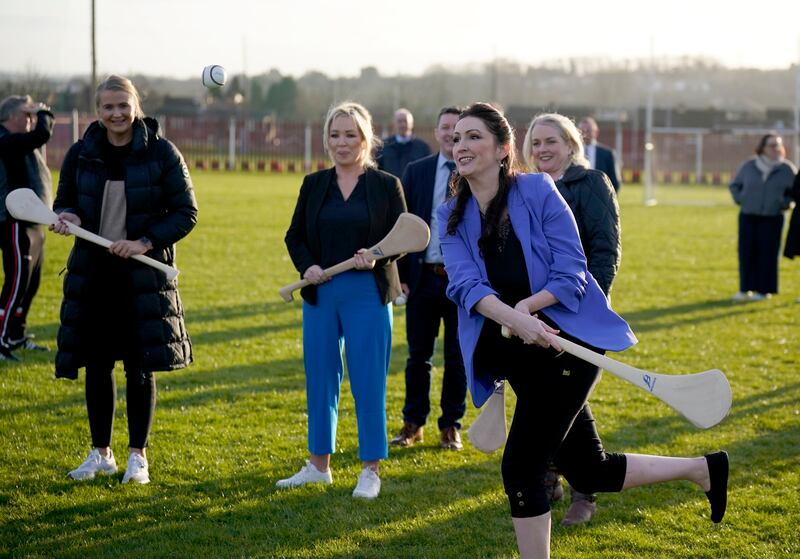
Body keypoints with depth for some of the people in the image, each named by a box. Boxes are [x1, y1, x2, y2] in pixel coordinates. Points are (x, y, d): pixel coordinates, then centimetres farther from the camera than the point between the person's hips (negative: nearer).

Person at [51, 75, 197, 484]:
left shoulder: (161, 153, -5)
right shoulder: (80, 154, 2)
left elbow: (186, 213, -3)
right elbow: (64, 202, 14)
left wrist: (145, 242, -16)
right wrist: (66, 217, -11)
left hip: (144, 275, -3)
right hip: (92, 273, 3)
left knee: (139, 367, 3)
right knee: (96, 364, 7)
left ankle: (138, 456, 15)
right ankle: (101, 453, 21)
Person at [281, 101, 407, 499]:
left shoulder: (386, 185, -1)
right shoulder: (314, 185, 8)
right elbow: (295, 235, 11)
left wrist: (377, 257, -20)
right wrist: (306, 266, -8)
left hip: (368, 295, -4)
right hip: (320, 294, 4)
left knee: (368, 382, -1)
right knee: (319, 378, 10)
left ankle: (370, 470, 9)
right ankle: (318, 464, 22)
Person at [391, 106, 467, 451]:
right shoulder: (415, 172, 5)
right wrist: (401, 275, 0)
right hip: (423, 277, 2)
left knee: (457, 358, 8)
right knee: (418, 356, 8)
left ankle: (451, 426, 19)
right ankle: (413, 423, 20)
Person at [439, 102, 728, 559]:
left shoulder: (537, 190, -9)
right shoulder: (453, 216, 3)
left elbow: (571, 273, -12)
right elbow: (465, 284, -13)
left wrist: (526, 308, -28)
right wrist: (512, 318, -31)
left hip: (567, 341, -6)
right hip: (518, 356, 6)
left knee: (521, 466, -11)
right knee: (589, 472, 13)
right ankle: (704, 469, 32)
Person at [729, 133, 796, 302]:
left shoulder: (787, 169, -2)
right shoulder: (749, 166, 1)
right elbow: (735, 185, 15)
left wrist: (784, 204, -3)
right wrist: (740, 200, 2)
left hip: (772, 218, -2)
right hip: (747, 217, 2)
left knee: (767, 253, -2)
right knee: (746, 252, 2)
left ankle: (764, 290, 7)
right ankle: (745, 289, 11)